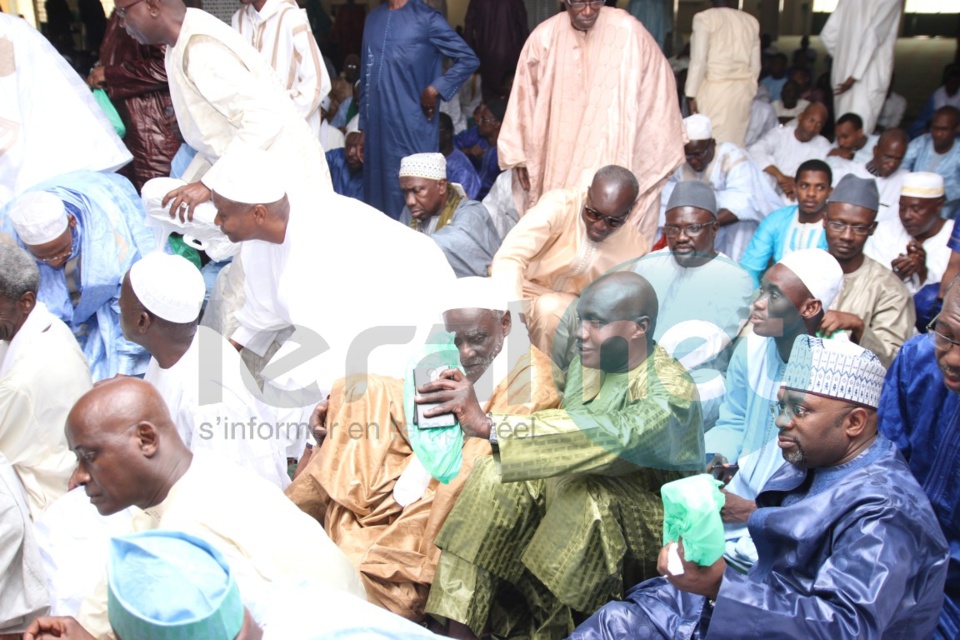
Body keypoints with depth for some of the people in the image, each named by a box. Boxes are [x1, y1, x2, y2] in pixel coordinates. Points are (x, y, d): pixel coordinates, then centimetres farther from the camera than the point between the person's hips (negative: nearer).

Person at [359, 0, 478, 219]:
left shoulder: (426, 18, -4)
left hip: (411, 126, -6)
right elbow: (366, 76, 16)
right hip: (377, 125, 6)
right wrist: (363, 125, 13)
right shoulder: (373, 18, 15)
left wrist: (435, 90, -10)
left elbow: (469, 59, -5)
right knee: (378, 191, 9)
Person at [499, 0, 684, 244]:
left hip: (612, 158, -2)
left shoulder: (629, 32, -11)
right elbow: (525, 96, 4)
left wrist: (662, 155, 4)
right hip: (558, 158, 2)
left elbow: (656, 92, -2)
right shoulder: (544, 37, -5)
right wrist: (518, 155, 5)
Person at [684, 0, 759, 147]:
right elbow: (755, 65, 13)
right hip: (743, 90, 5)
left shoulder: (705, 18, -5)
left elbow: (698, 60, -11)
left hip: (714, 89, -5)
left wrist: (691, 94, -8)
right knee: (736, 141, 8)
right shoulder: (751, 21, 11)